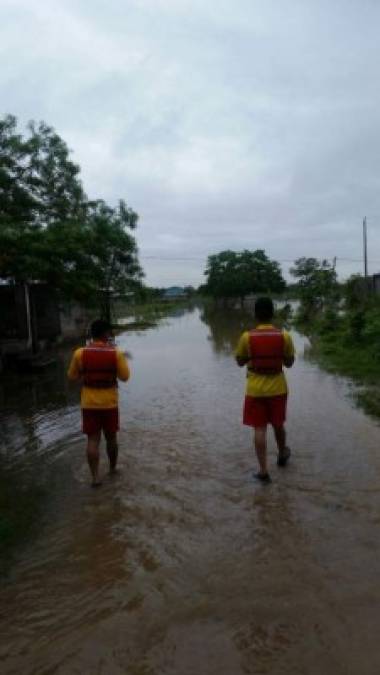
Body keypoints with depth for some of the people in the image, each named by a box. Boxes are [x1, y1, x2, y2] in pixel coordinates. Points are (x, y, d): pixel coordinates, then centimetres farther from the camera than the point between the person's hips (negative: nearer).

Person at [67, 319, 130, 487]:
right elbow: (125, 377, -5)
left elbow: (72, 376, 2)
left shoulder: (80, 353, -9)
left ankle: (95, 477, 2)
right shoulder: (116, 353, -12)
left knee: (92, 440, 5)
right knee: (111, 438, 17)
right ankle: (113, 468, 34)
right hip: (110, 403, 0)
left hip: (89, 403, 0)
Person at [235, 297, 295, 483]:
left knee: (259, 429, 6)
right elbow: (289, 363, 0)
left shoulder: (247, 337, -13)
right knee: (278, 424, 22)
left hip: (255, 390, -2)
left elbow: (240, 362, 0)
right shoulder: (284, 336, -11)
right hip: (278, 388, 2)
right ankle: (282, 455, 45)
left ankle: (263, 470, 7)